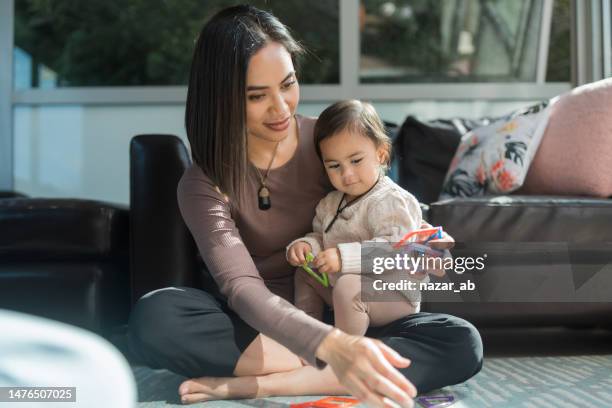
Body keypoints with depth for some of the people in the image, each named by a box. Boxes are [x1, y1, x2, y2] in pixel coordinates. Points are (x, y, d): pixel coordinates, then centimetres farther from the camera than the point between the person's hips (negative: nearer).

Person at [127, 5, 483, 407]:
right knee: (152, 318, -32)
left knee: (462, 343, -26)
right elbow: (243, 290, -28)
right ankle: (319, 367, -25)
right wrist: (331, 346, -48)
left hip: (343, 319, 3)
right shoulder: (204, 184, -14)